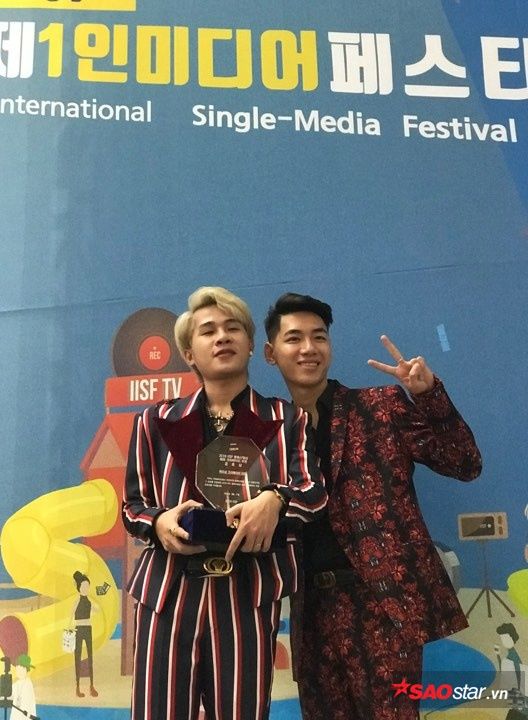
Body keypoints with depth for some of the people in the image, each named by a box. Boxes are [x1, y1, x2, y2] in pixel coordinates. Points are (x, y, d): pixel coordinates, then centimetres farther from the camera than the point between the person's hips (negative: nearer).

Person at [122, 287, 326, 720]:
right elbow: (133, 505, 12)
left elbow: (314, 490, -3)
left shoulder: (287, 420, 10)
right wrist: (159, 522, -11)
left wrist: (274, 499, -25)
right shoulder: (156, 422, 11)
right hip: (168, 590, 1)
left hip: (249, 592, 0)